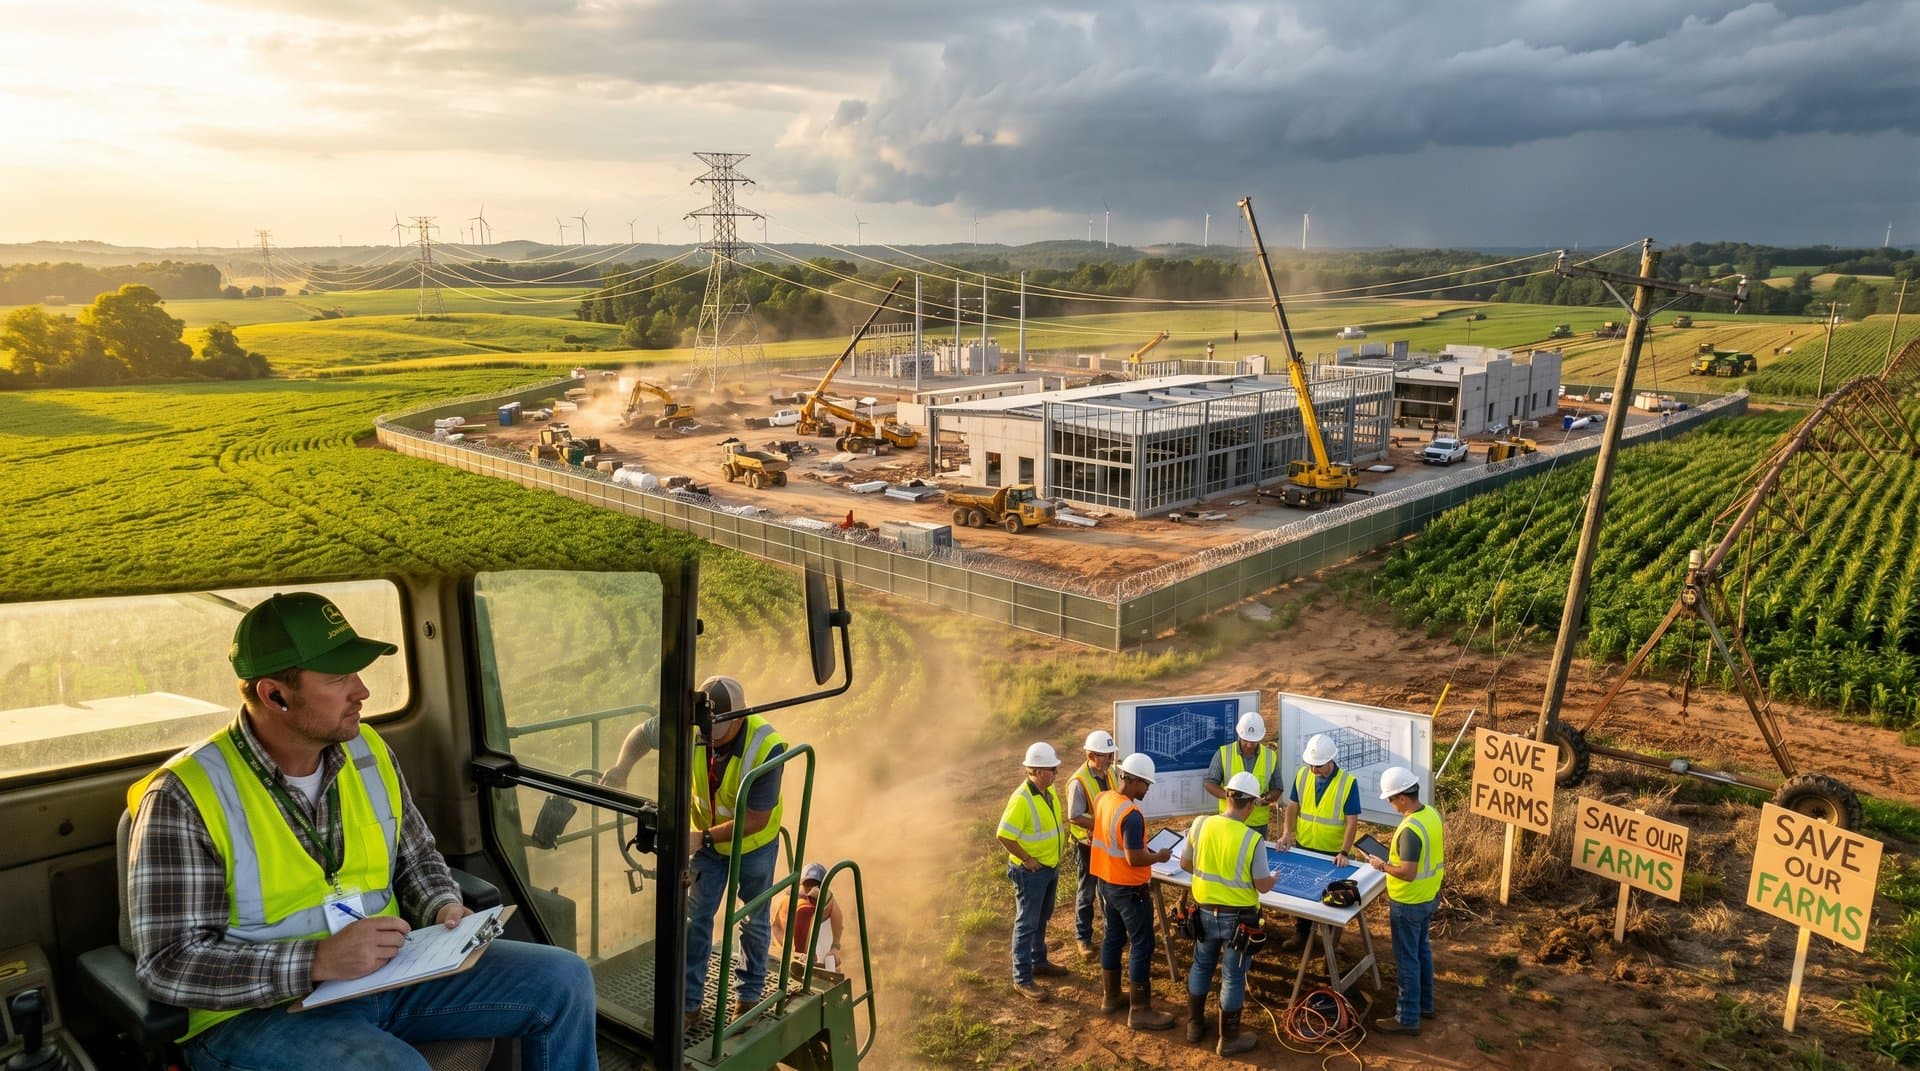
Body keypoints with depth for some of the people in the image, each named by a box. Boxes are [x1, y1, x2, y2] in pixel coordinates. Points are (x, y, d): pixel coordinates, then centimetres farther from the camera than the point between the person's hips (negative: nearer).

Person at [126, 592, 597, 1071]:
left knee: (563, 979, -3)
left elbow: (416, 857, 17)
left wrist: (444, 908, -5)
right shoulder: (183, 797, -16)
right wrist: (319, 961, -28)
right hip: (260, 1009, -6)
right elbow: (168, 964, -19)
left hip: (389, 973, 6)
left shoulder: (367, 751, 3)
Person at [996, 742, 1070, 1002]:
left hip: (1051, 867, 8)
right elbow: (1004, 836, -26)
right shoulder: (1022, 799, -27)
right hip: (1031, 872, -8)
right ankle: (1022, 979, 10)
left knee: (1042, 919, 23)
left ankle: (1039, 962, 40)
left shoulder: (1050, 790, 1)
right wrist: (1027, 859, -20)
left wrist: (1058, 849, 11)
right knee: (1027, 924, 1)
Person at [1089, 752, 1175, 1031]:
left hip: (1106, 882, 9)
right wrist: (1159, 856, -11)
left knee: (1113, 937, 21)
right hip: (1129, 889, -9)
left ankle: (1111, 997, 33)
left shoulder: (1102, 799, 0)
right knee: (1142, 946, 2)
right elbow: (1134, 859, -27)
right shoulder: (1132, 815, -28)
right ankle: (1140, 1011, 9)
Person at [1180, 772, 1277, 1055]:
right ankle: (1228, 1039, 24)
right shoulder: (1252, 839, -22)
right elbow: (1263, 886, -13)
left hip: (1205, 911, 4)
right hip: (1238, 917, -4)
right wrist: (1274, 878, 10)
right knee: (1233, 976, 10)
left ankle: (1195, 1025, 36)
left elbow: (1185, 864, 2)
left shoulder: (1201, 824, -11)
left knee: (1201, 966, 22)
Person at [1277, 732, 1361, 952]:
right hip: (1302, 849, 4)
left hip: (1332, 854, -3)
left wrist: (1344, 852, -25)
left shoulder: (1348, 783, -17)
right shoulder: (1302, 775, -6)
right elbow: (1292, 807, 2)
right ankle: (1301, 933, 35)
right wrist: (1287, 832, -12)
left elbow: (1352, 822, -17)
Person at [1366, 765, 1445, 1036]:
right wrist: (1397, 852, 12)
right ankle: (1424, 1004, 38)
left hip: (1409, 903, -9)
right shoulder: (1432, 814, -1)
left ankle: (1408, 1018, 13)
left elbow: (1408, 873, -29)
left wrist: (1383, 865, -14)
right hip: (1429, 897, 9)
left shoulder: (1410, 829, -30)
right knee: (1422, 950, 23)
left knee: (1407, 959, 3)